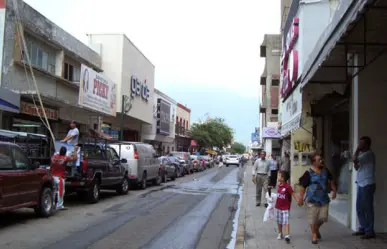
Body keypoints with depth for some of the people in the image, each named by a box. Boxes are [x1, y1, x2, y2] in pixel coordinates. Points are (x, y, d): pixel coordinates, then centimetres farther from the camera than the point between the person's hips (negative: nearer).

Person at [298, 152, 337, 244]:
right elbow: (303, 186, -10)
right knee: (313, 219, 0)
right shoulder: (309, 173, -11)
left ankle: (317, 229, 35)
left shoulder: (325, 171, 4)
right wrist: (301, 198, -10)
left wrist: (334, 191, 12)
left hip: (324, 199, 4)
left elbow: (331, 181, 19)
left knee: (323, 217, 6)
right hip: (312, 200, -4)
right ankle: (314, 235, 16)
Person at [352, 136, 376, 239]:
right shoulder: (363, 154, 18)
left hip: (367, 185, -10)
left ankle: (370, 231, 2)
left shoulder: (369, 154, -13)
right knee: (359, 208, 12)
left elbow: (354, 160, -26)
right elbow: (357, 167, 22)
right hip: (361, 184, 10)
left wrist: (358, 149, -12)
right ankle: (362, 228, 21)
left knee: (367, 208, -5)